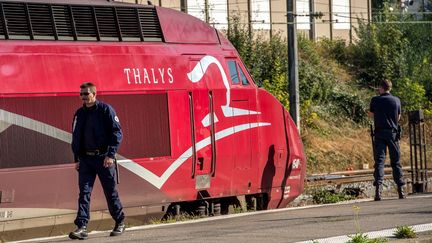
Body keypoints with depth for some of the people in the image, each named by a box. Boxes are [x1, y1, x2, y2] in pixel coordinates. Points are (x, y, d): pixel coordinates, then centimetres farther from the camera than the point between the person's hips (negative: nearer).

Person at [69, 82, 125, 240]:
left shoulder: (106, 110, -5)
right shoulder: (79, 114, 11)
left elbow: (117, 132, -8)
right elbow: (76, 137, 17)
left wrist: (110, 155, -15)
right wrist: (77, 159, 11)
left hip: (104, 158, -4)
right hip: (86, 159, 4)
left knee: (111, 192, 5)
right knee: (84, 193, -5)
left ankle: (120, 223, 21)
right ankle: (81, 227, -10)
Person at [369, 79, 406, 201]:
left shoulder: (375, 100, -3)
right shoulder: (396, 100, 1)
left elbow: (371, 115, 9)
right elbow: (398, 118, 10)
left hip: (379, 133, -1)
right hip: (393, 133, 1)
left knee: (379, 161, -4)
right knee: (396, 162, 9)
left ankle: (378, 188, -18)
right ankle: (401, 190, 11)